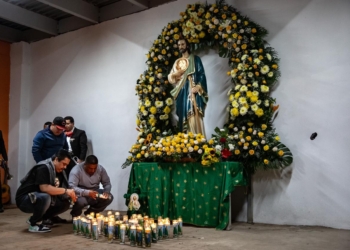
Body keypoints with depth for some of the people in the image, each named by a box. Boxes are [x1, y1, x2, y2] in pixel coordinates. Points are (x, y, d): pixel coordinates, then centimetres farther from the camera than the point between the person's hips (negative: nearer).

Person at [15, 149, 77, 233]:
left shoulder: (60, 171, 4)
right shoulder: (44, 168, -22)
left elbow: (58, 191, 6)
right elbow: (44, 188, -34)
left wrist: (71, 195, -14)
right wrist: (65, 190, -29)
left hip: (41, 198, 8)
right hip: (25, 199, -8)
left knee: (66, 203, -3)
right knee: (45, 197, -38)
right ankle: (33, 223, -13)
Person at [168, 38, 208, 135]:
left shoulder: (195, 59, 8)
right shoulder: (177, 62, 21)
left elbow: (202, 74, -1)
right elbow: (171, 77, 18)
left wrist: (198, 87, -16)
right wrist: (175, 75, -5)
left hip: (192, 92, -4)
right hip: (181, 93, 5)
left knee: (194, 117, -13)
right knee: (183, 116, 0)